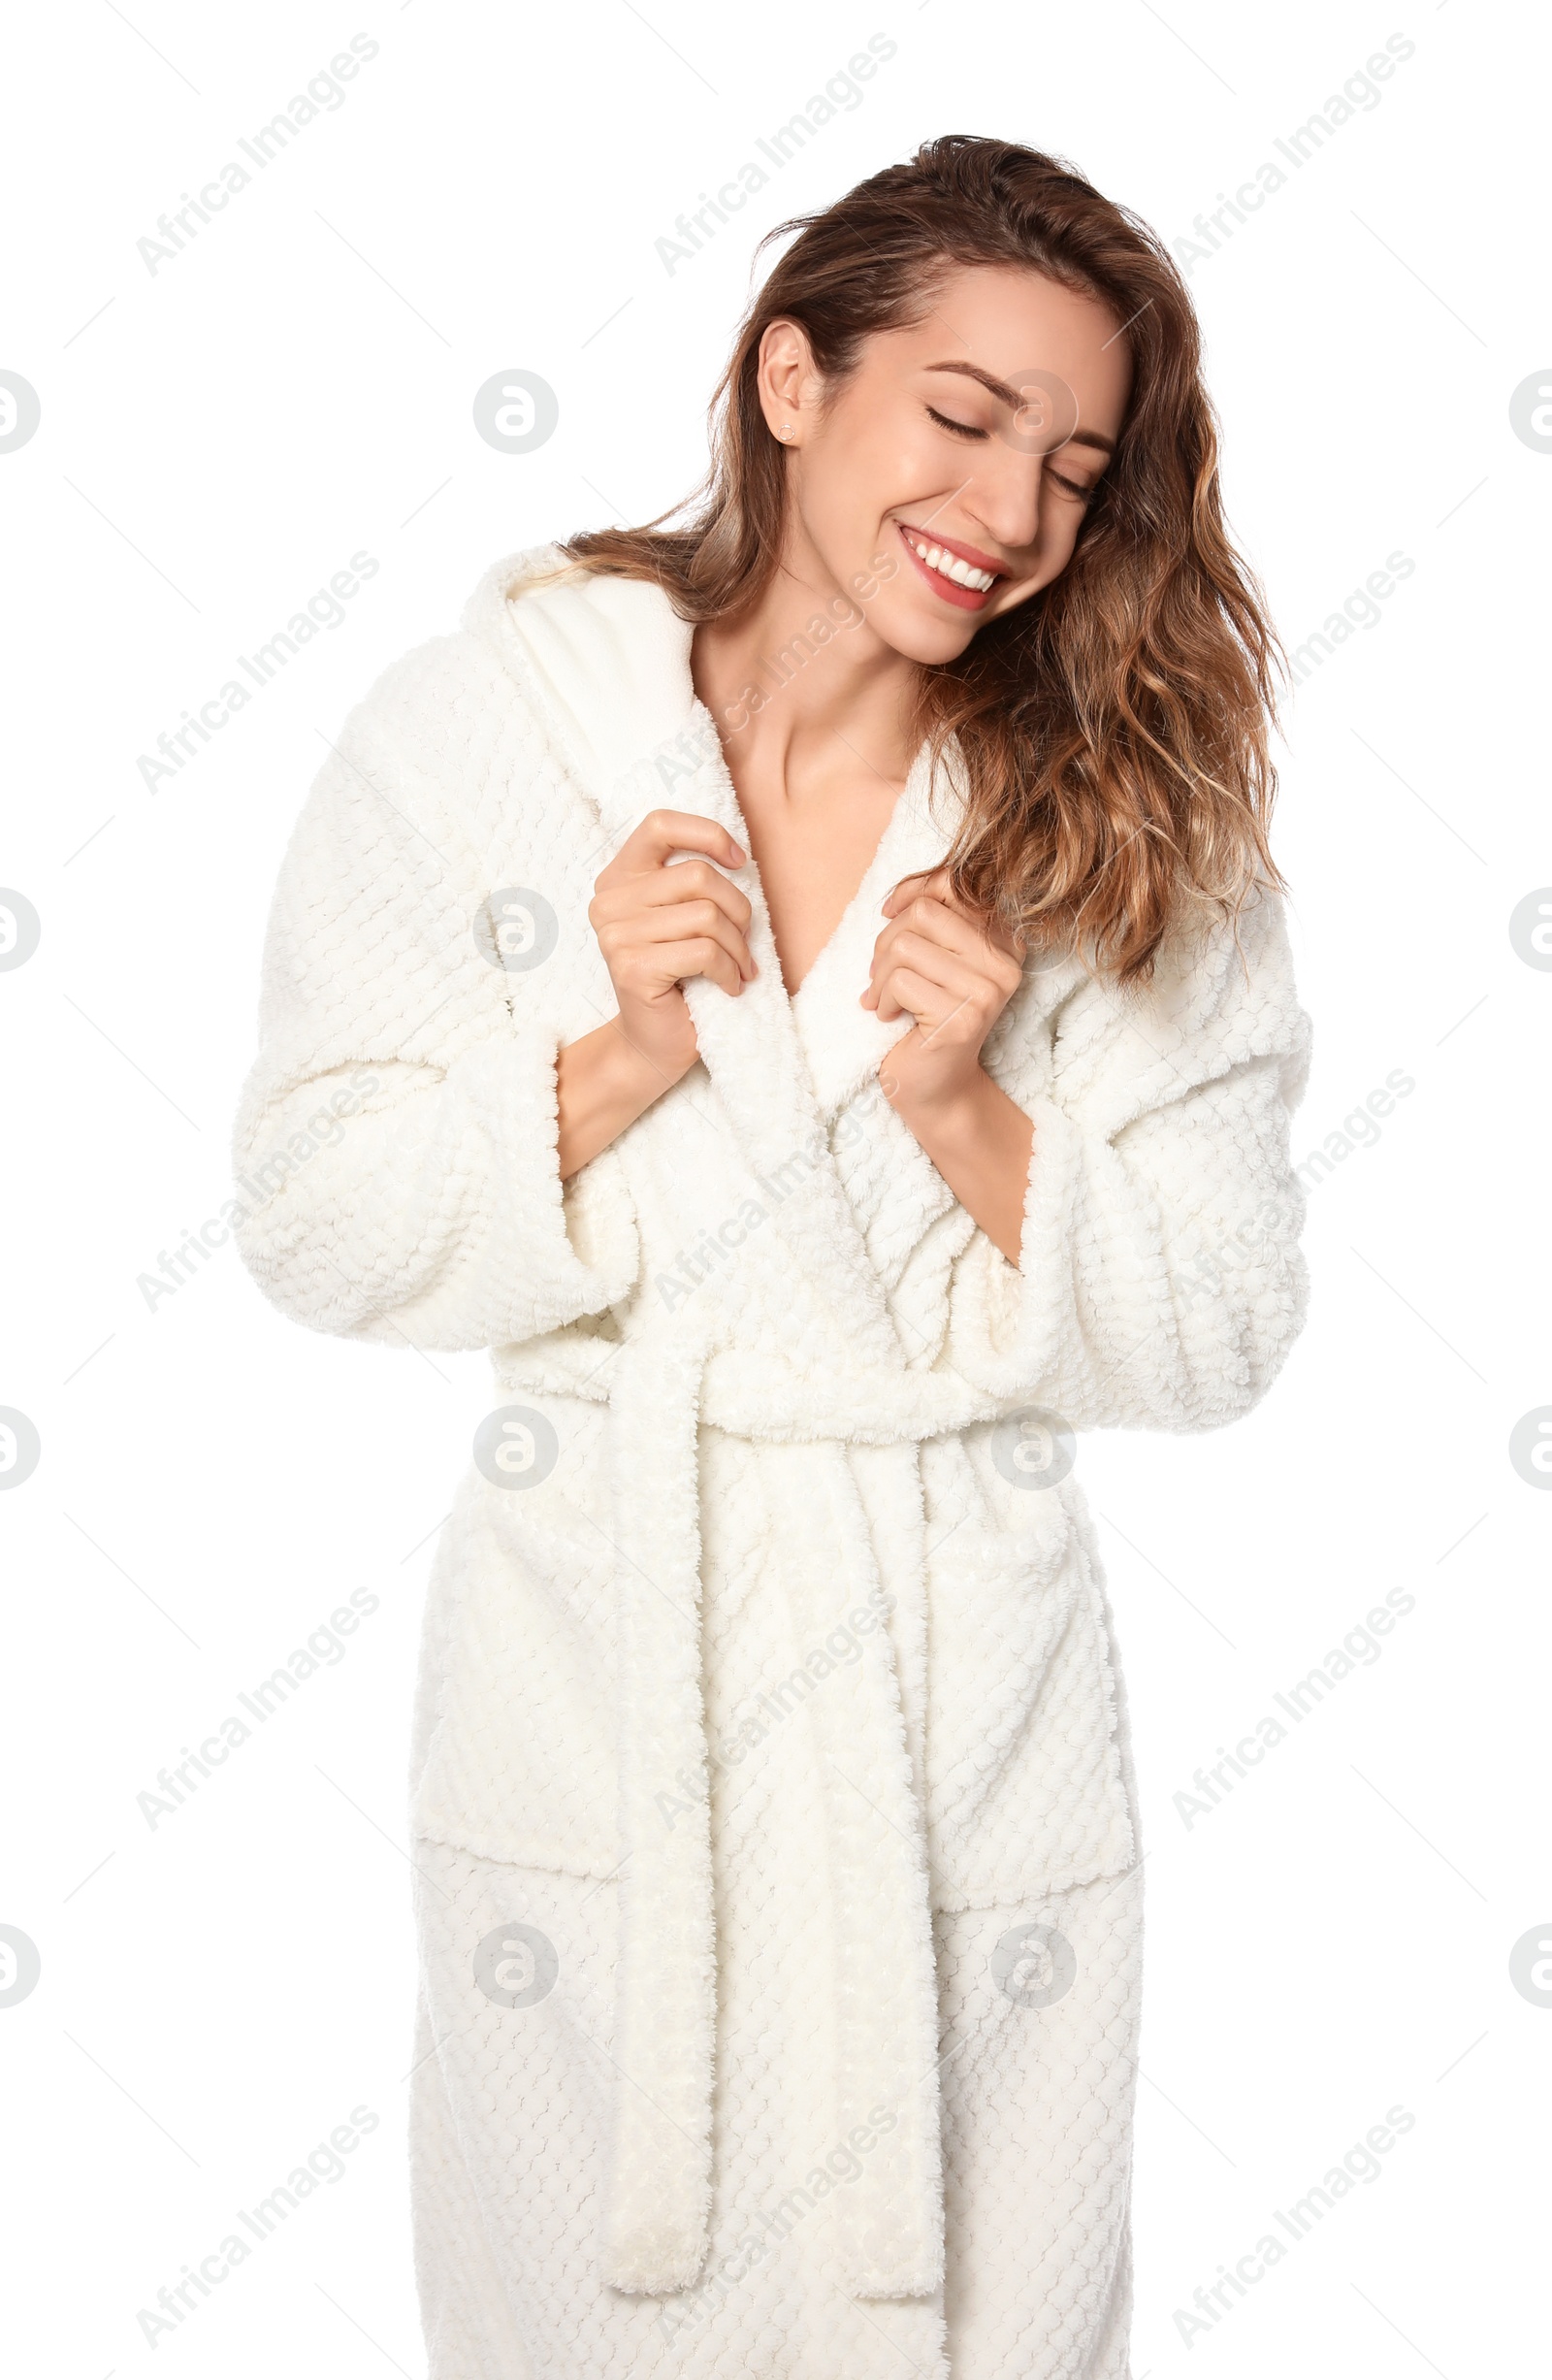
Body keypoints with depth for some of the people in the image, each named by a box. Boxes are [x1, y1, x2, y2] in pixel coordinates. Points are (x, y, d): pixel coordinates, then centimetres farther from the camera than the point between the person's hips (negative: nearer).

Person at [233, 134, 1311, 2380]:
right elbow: (320, 1229, -4)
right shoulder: (477, 730, -5)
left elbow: (1216, 1340, -3)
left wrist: (968, 1119, -18)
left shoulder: (1136, 832, -3)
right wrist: (613, 1066, -19)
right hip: (588, 1662, 0)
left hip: (966, 1688, 1)